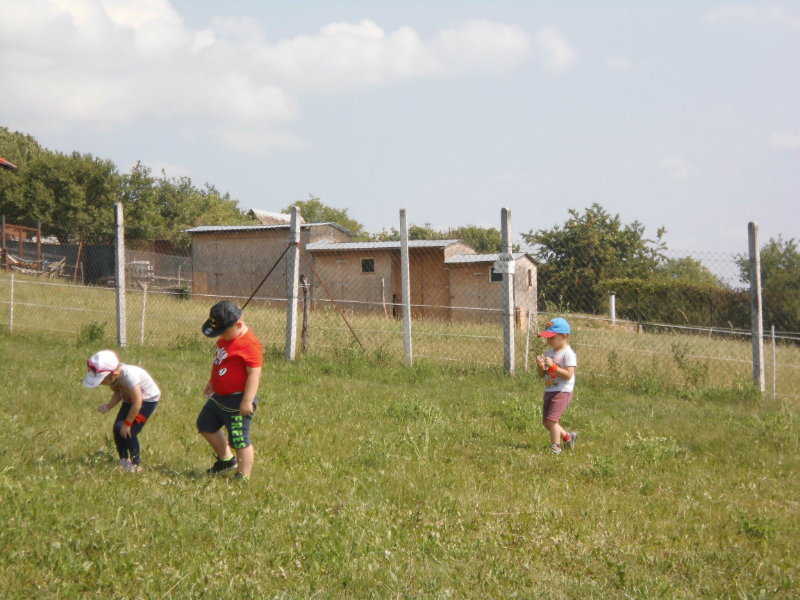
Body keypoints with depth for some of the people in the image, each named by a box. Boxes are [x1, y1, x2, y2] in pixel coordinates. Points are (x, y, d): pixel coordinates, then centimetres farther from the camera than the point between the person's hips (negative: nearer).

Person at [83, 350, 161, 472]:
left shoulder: (129, 376, -37)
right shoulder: (111, 377, -14)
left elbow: (137, 403, -31)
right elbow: (117, 394, 2)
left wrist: (127, 423, -23)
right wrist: (107, 407, -17)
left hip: (148, 399, -7)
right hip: (129, 399, 8)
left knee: (129, 432, -14)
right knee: (117, 428, -3)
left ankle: (135, 465, 0)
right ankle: (123, 461, 14)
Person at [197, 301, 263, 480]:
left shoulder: (249, 344, -23)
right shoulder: (226, 338, 8)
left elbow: (254, 373, -25)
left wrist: (247, 401, -28)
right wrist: (211, 382, 32)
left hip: (237, 400, -11)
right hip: (219, 396, 11)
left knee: (239, 440, -6)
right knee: (205, 425, 24)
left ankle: (244, 476, 4)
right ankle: (226, 459, 37)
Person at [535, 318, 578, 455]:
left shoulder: (568, 354, -12)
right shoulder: (549, 352, 11)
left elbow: (568, 375, -21)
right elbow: (542, 375, 13)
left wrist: (552, 366, -25)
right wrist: (541, 366, -9)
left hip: (563, 391, -9)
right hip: (549, 391, 9)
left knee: (551, 419, -15)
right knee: (546, 422, 11)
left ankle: (555, 447, -5)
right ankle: (568, 436, 30)